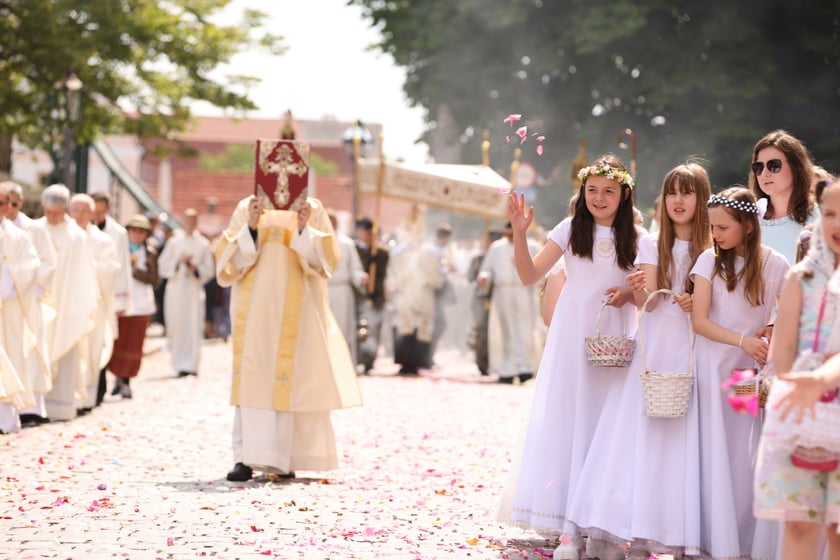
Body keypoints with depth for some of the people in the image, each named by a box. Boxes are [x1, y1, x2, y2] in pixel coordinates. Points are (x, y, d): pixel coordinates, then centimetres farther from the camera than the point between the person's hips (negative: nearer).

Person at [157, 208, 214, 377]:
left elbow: (208, 271, 8)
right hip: (175, 291, 1)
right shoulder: (173, 242, 11)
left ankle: (191, 365, -9)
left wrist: (196, 269, -10)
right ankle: (180, 364, 7)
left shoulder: (203, 244, 8)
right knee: (176, 327, -2)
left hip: (194, 290, -1)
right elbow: (162, 267, 6)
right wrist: (179, 261, -9)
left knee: (193, 328, -9)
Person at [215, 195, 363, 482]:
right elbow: (229, 259, -1)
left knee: (294, 380, -2)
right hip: (255, 308, 0)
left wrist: (304, 230, -19)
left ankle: (285, 459, 6)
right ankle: (246, 458, -11)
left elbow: (327, 258, -3)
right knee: (252, 379, -7)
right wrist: (251, 227, -15)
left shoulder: (312, 209, 6)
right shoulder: (246, 208, 7)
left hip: (297, 310, 0)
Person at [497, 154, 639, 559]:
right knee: (565, 421, -2)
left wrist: (631, 293, -11)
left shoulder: (636, 238, 4)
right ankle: (569, 525, 2)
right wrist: (519, 233, -14)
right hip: (571, 336, 0)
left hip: (615, 339, 0)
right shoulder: (571, 229, 1)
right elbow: (530, 275, -1)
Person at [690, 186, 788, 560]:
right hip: (716, 368, -1)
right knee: (718, 454, -2)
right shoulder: (709, 260, -1)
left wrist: (773, 333, -13)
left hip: (756, 370, 1)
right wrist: (743, 340, -18)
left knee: (755, 455, -4)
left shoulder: (775, 264, 1)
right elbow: (700, 321, -5)